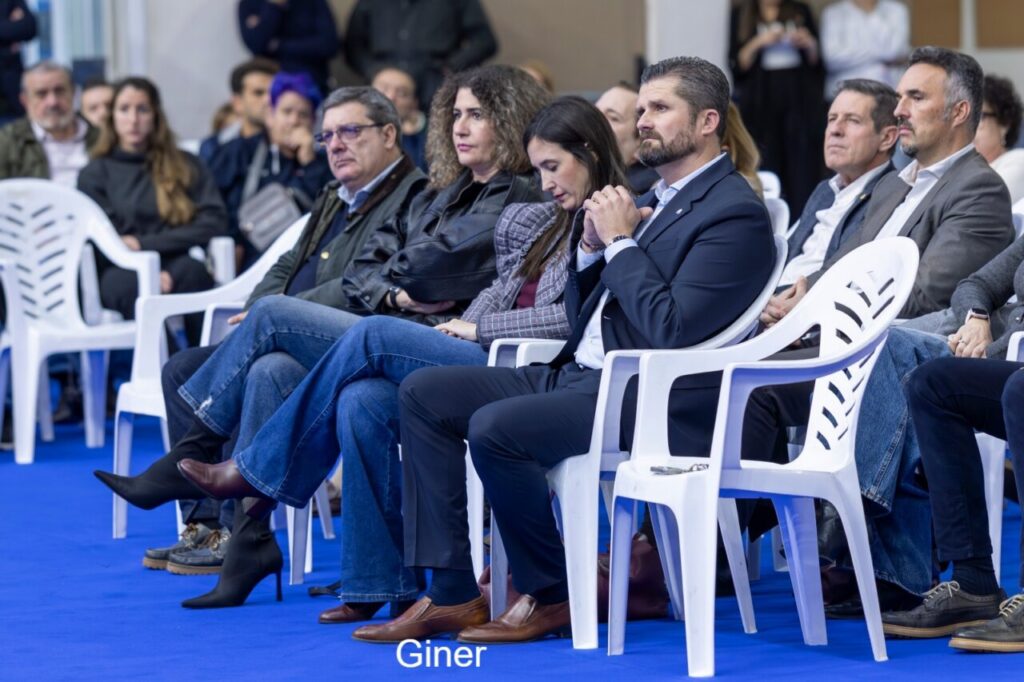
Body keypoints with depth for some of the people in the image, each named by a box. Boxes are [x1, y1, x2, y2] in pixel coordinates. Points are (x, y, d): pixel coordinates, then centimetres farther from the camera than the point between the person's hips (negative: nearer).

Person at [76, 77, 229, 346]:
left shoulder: (186, 166, 21)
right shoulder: (95, 174, 18)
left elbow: (214, 221, 5)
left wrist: (145, 243, -7)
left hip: (176, 267, 1)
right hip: (121, 273, -1)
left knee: (192, 270, -35)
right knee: (136, 284, -37)